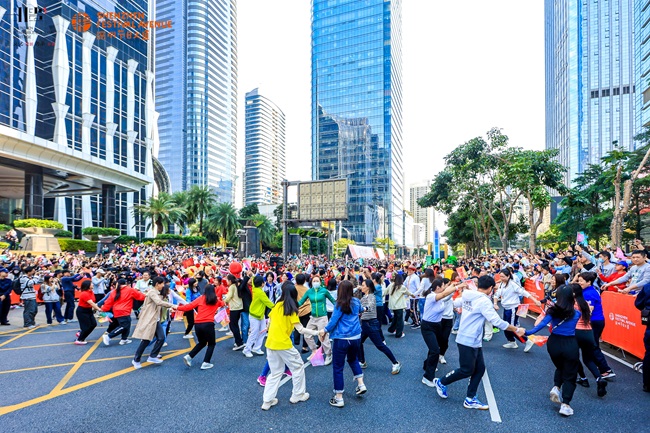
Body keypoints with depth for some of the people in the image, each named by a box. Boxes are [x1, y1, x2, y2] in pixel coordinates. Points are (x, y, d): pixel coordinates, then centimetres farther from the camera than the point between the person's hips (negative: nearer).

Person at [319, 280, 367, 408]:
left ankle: (339, 398, 14)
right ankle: (361, 384, 23)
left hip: (341, 338, -6)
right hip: (356, 337, 6)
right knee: (353, 359, 32)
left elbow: (333, 320, -12)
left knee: (338, 367, 7)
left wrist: (325, 331, 4)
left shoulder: (340, 304, -13)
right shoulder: (356, 302, 3)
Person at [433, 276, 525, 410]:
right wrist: (516, 330, -9)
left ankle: (470, 400, 20)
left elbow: (456, 303, 23)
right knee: (467, 371, 4)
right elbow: (497, 322, -21)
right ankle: (441, 382, 22)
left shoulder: (467, 296, 4)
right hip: (468, 341, -9)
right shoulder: (484, 301, -21)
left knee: (479, 368, 13)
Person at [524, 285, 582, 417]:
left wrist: (528, 332, -16)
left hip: (554, 343, 1)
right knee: (569, 375, 9)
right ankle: (565, 405, 1)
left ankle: (556, 387, 7)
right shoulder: (576, 313, -2)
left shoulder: (553, 310, -5)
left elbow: (542, 324, -16)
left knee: (560, 368, 29)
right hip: (570, 345, -1)